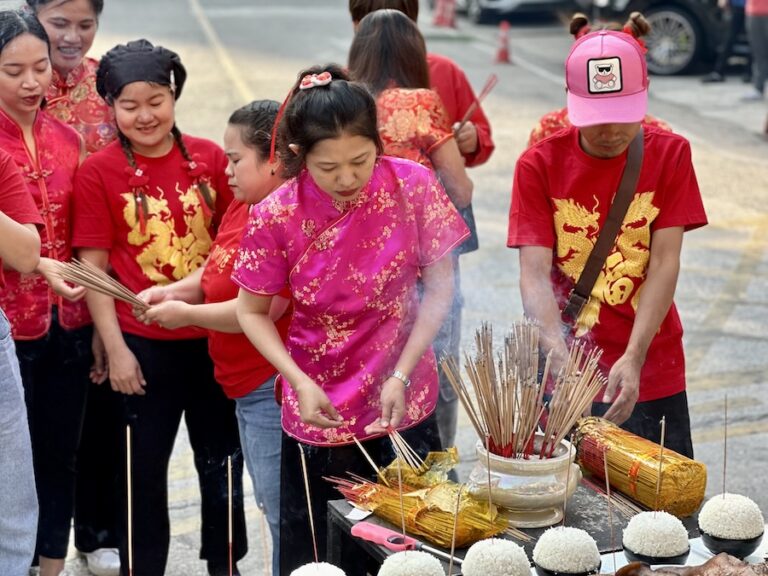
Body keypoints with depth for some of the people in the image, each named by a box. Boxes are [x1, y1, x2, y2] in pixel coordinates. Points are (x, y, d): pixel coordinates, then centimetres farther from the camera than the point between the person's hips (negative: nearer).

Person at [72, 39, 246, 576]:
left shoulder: (209, 157, -2)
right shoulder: (98, 172, -8)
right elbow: (93, 268, -6)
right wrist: (115, 349, -8)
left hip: (212, 335, 3)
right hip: (143, 345, -3)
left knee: (222, 457, 17)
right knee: (145, 467, 11)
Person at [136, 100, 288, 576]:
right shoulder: (242, 207, 8)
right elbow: (217, 271, 19)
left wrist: (185, 313, -12)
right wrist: (175, 291, -1)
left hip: (274, 388, -10)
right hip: (247, 387, 10)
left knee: (285, 516, 0)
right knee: (273, 507, 22)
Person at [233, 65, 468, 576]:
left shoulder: (413, 185, -13)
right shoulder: (276, 217, -15)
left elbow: (439, 288, -6)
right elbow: (252, 311, -2)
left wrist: (401, 375, -13)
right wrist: (301, 382, -14)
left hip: (405, 407, 1)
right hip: (319, 414, -1)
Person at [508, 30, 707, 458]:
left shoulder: (670, 155, -3)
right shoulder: (540, 165, -6)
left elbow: (664, 265, -9)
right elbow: (534, 274, -13)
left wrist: (633, 360, -20)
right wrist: (562, 360, -28)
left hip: (653, 375, 1)